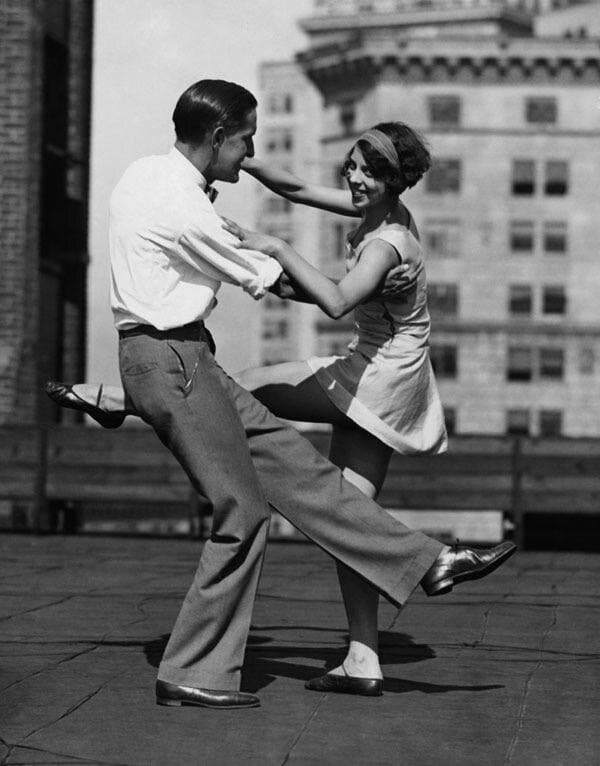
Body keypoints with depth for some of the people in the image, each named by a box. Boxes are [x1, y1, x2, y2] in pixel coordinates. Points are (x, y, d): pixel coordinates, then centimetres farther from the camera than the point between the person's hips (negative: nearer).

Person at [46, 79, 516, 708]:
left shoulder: (145, 172, 10)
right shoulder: (184, 207, -20)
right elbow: (272, 282, -10)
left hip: (178, 356, 10)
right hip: (171, 358, -10)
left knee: (289, 459, 8)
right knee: (242, 512, -4)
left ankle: (425, 562, 10)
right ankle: (193, 673, 3)